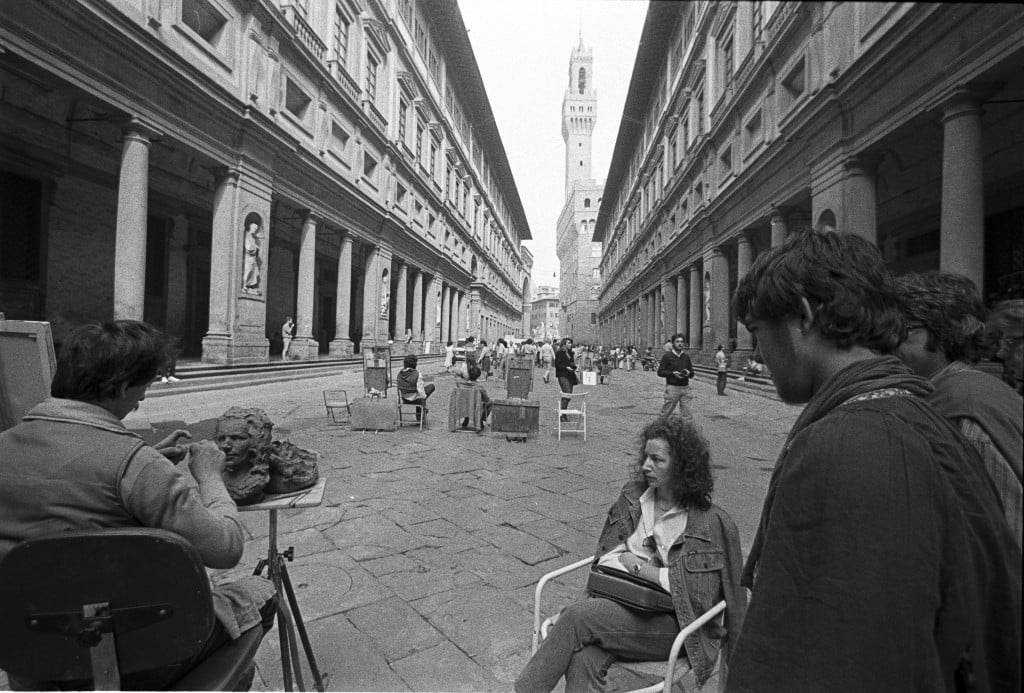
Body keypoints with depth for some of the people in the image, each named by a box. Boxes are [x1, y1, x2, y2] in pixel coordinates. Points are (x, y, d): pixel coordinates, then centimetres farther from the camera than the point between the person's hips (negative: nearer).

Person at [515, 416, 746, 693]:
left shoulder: (713, 523, -6)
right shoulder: (632, 496, 8)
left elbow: (698, 595, -10)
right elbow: (607, 556, 11)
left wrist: (640, 567, -9)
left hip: (671, 626, -4)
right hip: (623, 606, 4)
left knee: (579, 615, -25)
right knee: (582, 659, -29)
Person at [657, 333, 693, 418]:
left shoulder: (686, 356, 11)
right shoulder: (667, 356, -2)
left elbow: (692, 373, 16)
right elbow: (660, 372, -4)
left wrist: (688, 373, -7)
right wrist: (673, 373, -17)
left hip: (685, 388, 4)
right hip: (672, 387, -4)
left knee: (687, 414, 3)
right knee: (666, 412, 2)